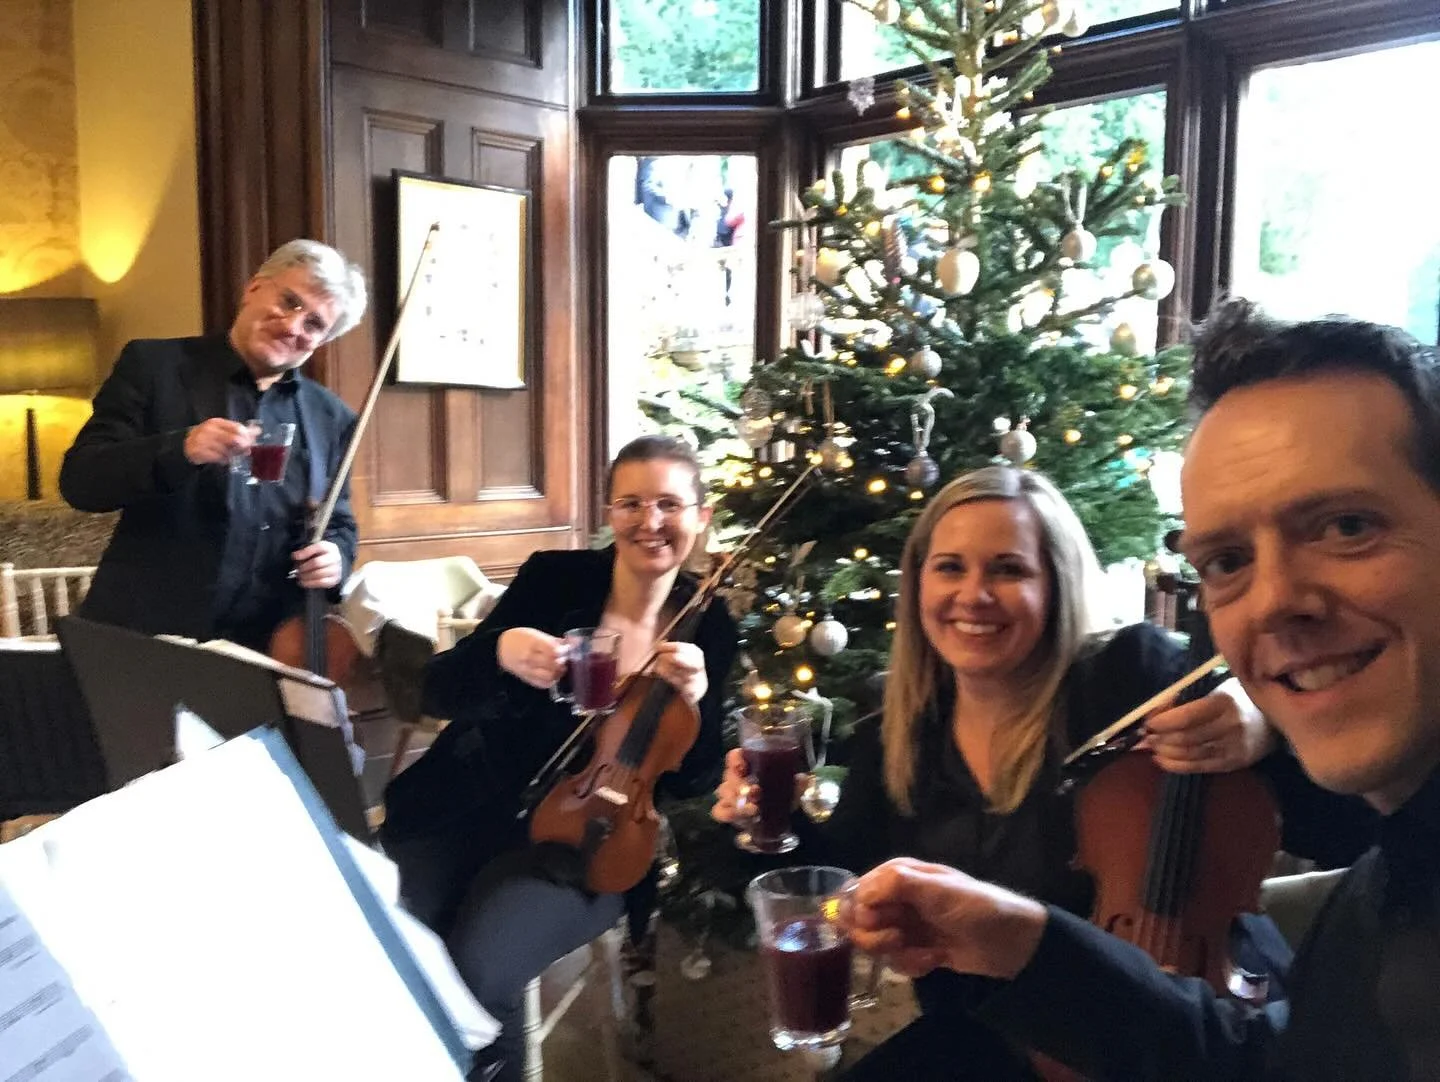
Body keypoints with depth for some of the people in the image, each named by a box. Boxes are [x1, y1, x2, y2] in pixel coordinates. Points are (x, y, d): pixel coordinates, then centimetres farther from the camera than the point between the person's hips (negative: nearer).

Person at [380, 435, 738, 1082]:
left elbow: (691, 784, -2)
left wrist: (695, 701, -22)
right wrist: (499, 651, -25)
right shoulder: (554, 579, -2)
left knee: (475, 975, -25)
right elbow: (439, 693, -4)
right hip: (467, 809, 2)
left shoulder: (710, 628, -2)